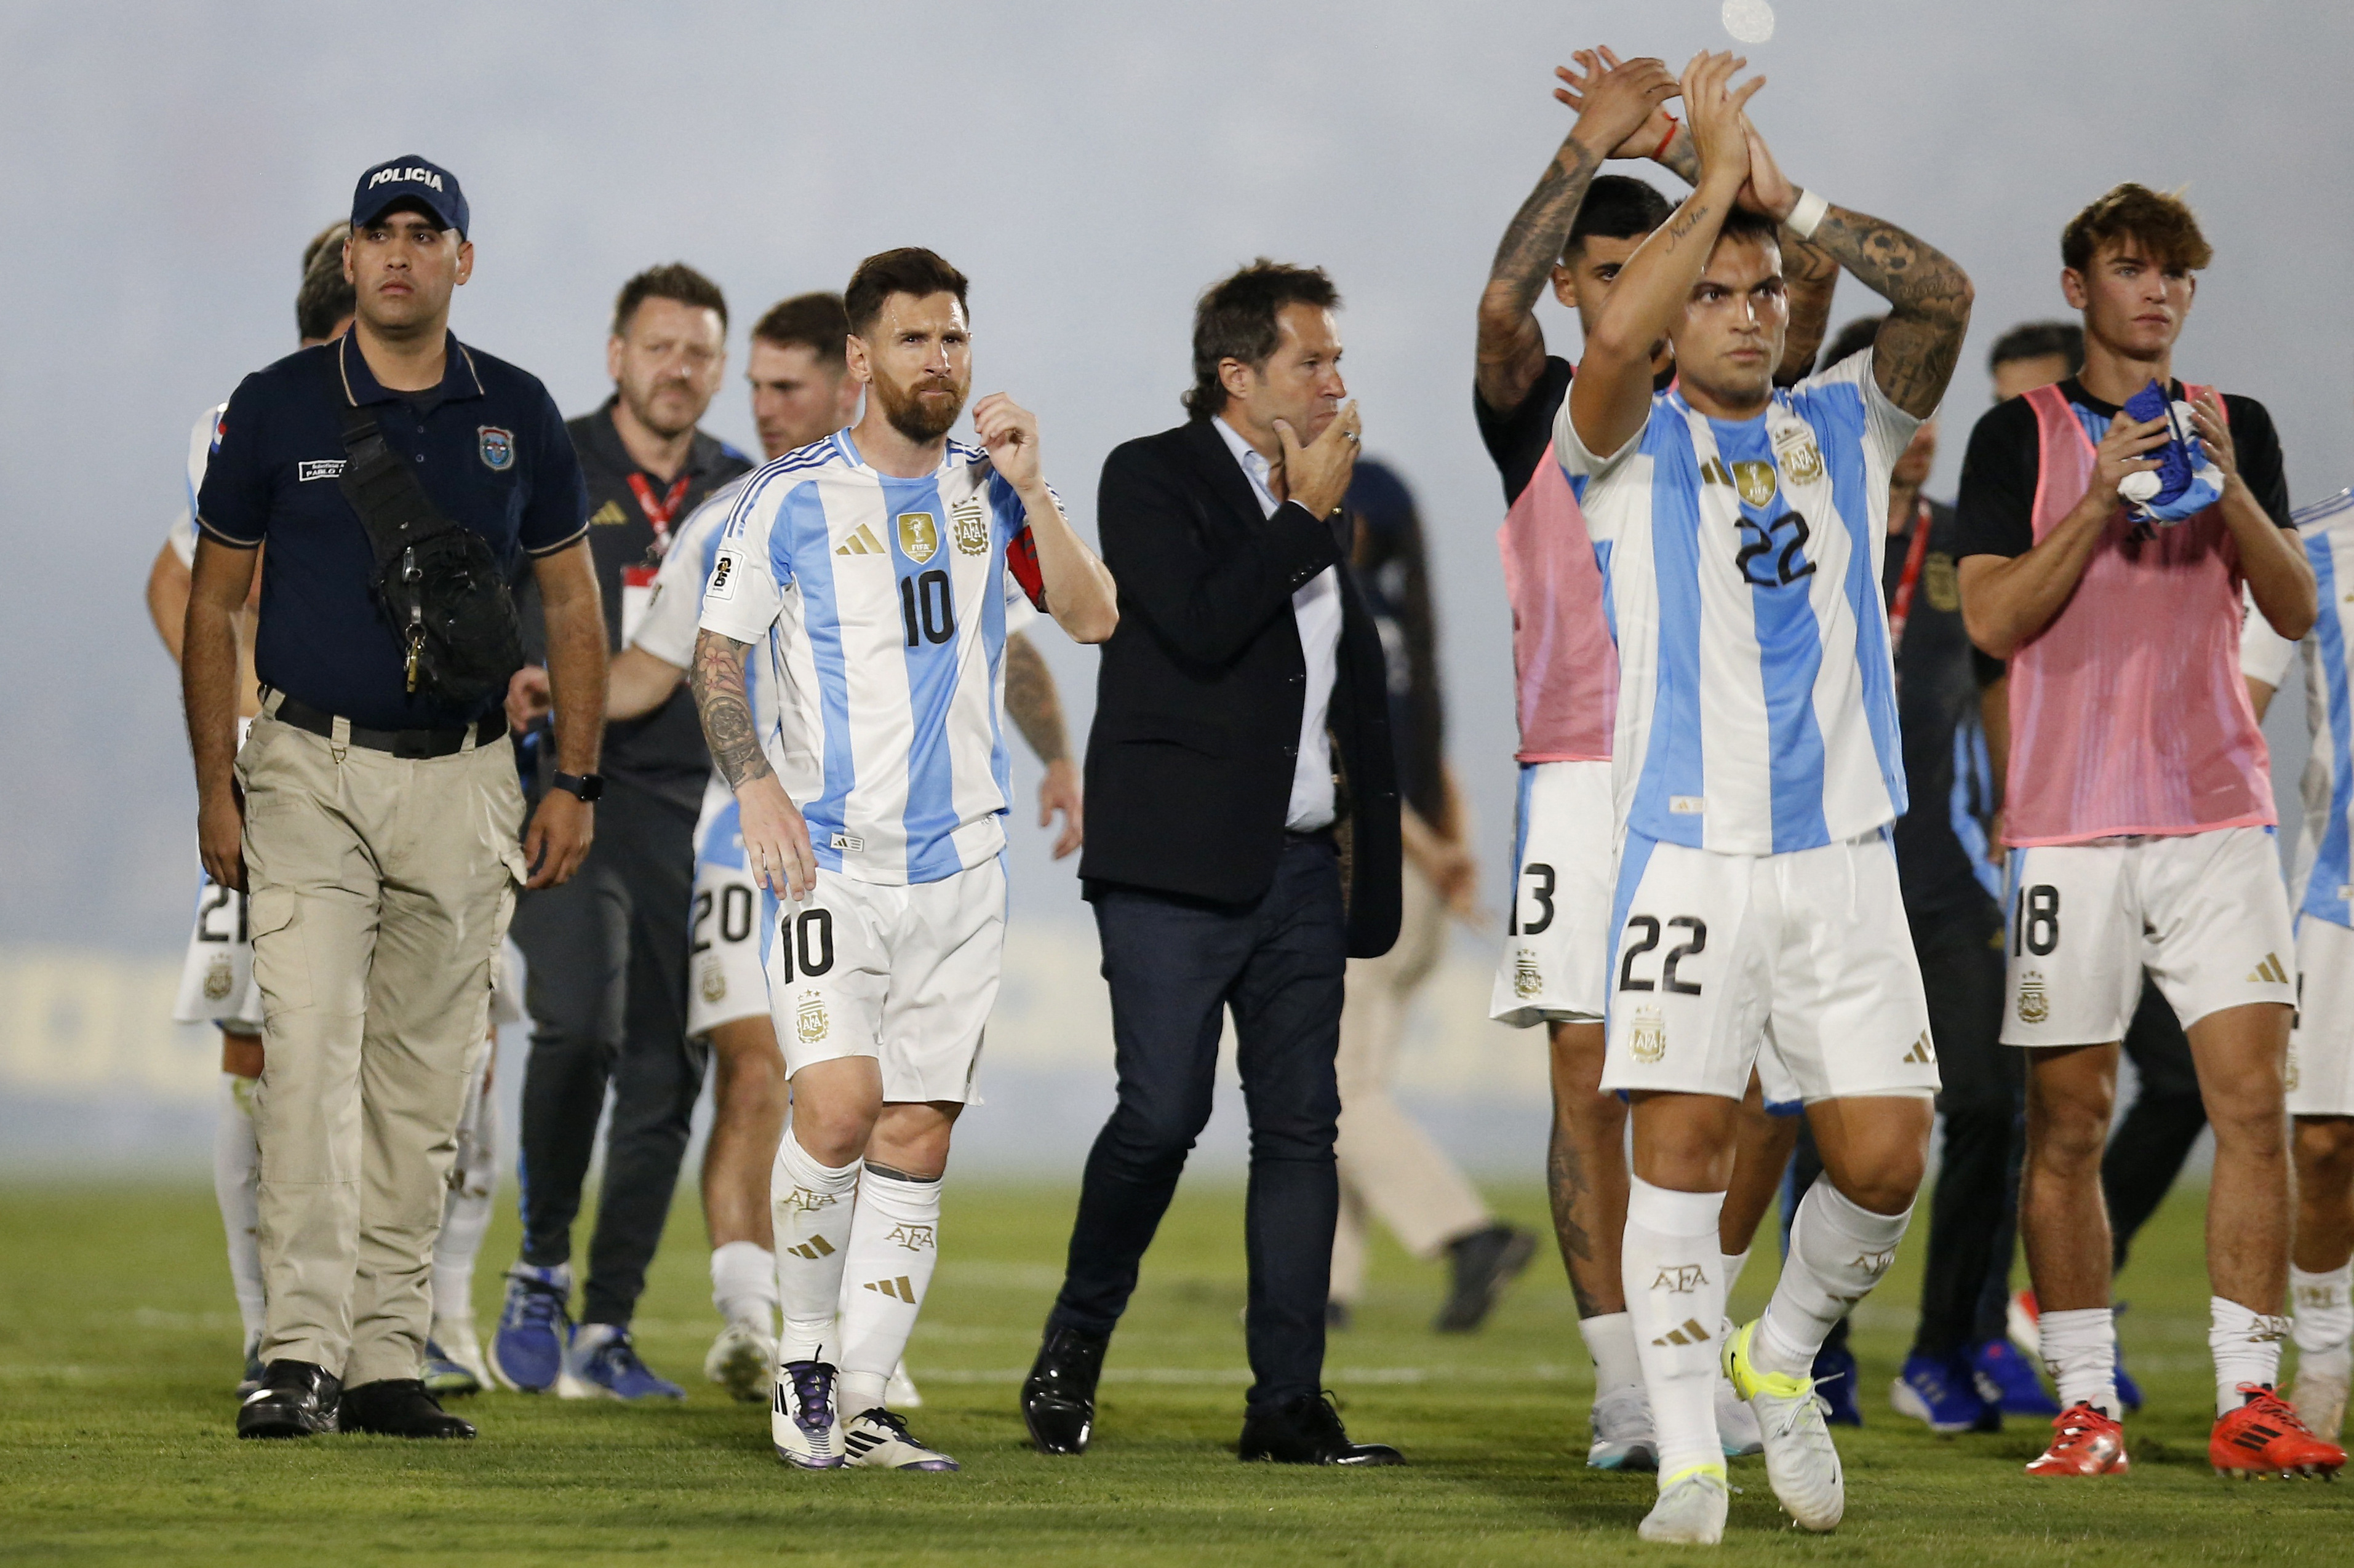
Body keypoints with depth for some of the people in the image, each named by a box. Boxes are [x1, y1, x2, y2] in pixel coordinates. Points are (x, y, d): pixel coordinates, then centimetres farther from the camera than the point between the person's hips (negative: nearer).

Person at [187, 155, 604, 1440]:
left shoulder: (516, 414, 6)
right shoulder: (277, 407, -1)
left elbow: (571, 601, 12)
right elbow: (213, 601, 4)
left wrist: (575, 781, 5)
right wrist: (215, 787, -2)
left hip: (462, 781, 3)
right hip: (312, 770, -3)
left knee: (425, 1076, 5)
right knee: (308, 1051, -15)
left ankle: (387, 1359, 11)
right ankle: (300, 1356, -18)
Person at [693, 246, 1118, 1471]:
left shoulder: (990, 493, 10)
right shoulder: (790, 499, 0)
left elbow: (1092, 619, 0)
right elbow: (718, 656, 4)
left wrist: (1029, 491, -10)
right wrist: (754, 785, -10)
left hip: (960, 863, 4)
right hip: (828, 857, -4)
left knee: (917, 1139, 1)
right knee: (838, 1108, -18)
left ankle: (860, 1405, 6)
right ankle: (805, 1356, 1)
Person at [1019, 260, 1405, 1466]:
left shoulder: (1312, 499, 18)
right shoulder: (1152, 478, -3)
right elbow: (1201, 629, -19)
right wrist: (1306, 516, -10)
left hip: (1299, 868, 7)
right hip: (1177, 868, -7)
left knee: (1300, 1126, 2)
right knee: (1162, 1114, -12)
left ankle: (1288, 1402, 3)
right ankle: (1072, 1351, 8)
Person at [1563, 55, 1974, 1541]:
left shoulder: (1847, 424, 12)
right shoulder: (1634, 445, 2)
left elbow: (1943, 296, -4)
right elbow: (1615, 335, -20)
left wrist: (1791, 199, -7)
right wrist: (1717, 179, -12)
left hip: (1844, 850, 3)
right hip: (1690, 851, -3)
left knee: (1885, 1155, -3)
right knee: (1685, 1142, -8)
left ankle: (1785, 1358, 23)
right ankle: (1690, 1459, -3)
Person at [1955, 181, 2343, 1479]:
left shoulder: (2236, 426, 12)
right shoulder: (2022, 435, 3)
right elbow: (1993, 617, -5)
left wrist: (2227, 485, -9)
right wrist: (2103, 499, -15)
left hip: (2217, 811, 2)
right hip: (2070, 820, -2)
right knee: (2068, 1120, -2)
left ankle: (2249, 1401, -3)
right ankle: (2085, 1405, 5)